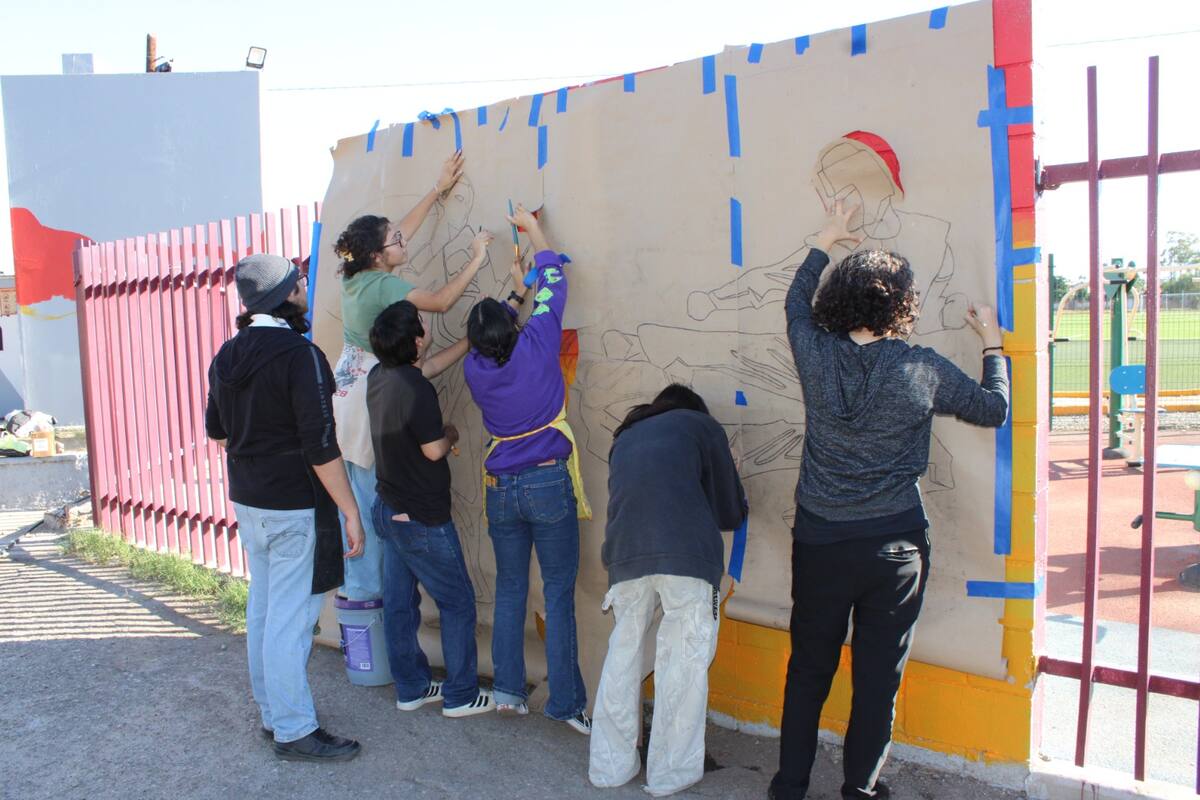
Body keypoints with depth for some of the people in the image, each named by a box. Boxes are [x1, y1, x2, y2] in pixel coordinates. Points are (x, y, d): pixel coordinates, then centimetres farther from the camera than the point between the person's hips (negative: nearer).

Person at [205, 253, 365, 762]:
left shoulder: (227, 355, 8)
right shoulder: (300, 355, -18)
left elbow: (216, 432, 18)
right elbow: (321, 446, -21)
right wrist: (350, 512, -15)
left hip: (246, 500, 9)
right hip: (294, 507, -9)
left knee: (262, 608, 17)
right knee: (291, 618, -1)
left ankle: (271, 714, 30)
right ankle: (294, 732, 9)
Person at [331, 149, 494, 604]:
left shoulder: (355, 276, 7)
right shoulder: (383, 286, -17)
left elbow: (403, 229, 17)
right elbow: (440, 301, -21)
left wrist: (439, 189, 24)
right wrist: (476, 260, -12)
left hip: (347, 392, 9)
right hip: (370, 398, -9)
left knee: (352, 496, 14)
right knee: (375, 501, 0)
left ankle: (353, 583, 25)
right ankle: (367, 591, 8)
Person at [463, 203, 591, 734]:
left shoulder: (474, 368, -1)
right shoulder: (537, 343, -9)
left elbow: (492, 336, 24)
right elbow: (554, 277, 4)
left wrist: (515, 293, 33)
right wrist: (532, 227, 17)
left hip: (501, 488, 4)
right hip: (549, 483, -4)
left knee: (509, 590, 15)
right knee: (558, 593, 1)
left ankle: (508, 690, 21)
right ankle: (565, 702, 5)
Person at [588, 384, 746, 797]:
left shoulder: (625, 437, 29)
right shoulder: (702, 426, 18)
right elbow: (730, 513, 18)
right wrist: (729, 478, 37)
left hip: (626, 554, 4)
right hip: (688, 555, -4)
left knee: (623, 652, 16)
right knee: (684, 661, 6)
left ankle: (610, 766, 22)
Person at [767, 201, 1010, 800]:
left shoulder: (816, 356, -8)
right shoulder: (922, 370, -11)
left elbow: (796, 302, 15)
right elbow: (994, 409, 6)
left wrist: (823, 244, 28)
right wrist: (992, 345, 20)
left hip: (819, 541, 2)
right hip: (894, 543, -1)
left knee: (809, 666, 16)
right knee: (878, 673, 12)